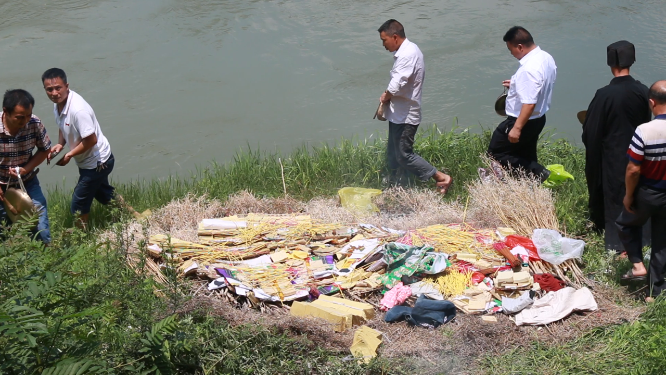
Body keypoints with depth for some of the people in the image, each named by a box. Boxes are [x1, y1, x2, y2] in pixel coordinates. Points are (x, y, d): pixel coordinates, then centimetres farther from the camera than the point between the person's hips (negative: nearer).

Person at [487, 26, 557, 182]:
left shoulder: (528, 69, -30)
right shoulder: (546, 58, 1)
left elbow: (529, 103, -32)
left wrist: (517, 128, -28)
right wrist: (517, 85, 16)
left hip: (525, 121, -10)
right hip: (539, 118, 10)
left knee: (496, 153, 3)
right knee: (526, 156, 22)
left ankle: (539, 173, -2)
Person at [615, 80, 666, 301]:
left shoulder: (644, 131, -25)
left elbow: (633, 170, -20)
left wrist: (628, 196, -5)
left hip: (647, 194, -3)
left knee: (627, 223, 27)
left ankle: (637, 264, 14)